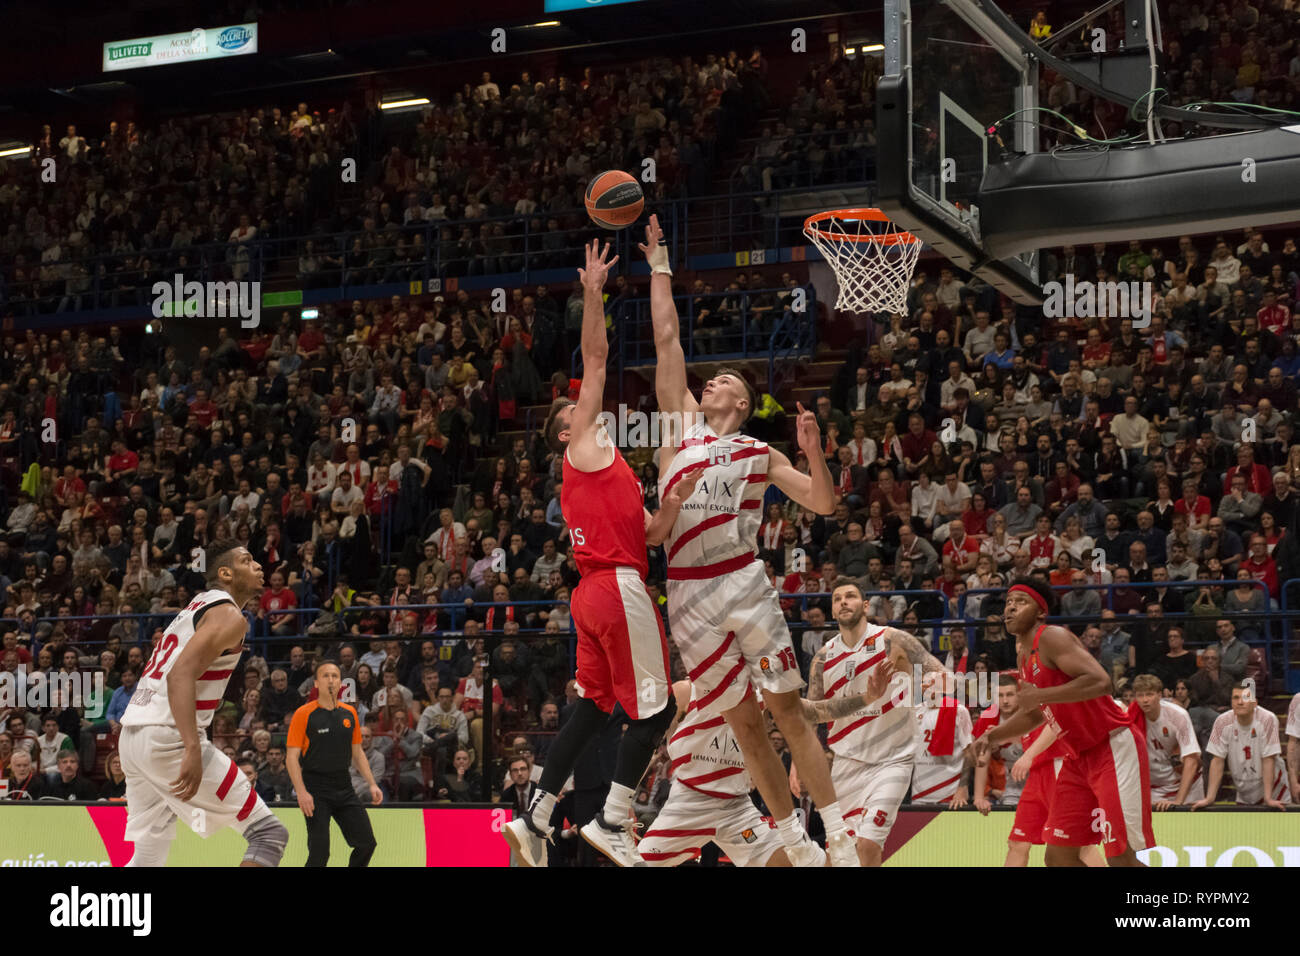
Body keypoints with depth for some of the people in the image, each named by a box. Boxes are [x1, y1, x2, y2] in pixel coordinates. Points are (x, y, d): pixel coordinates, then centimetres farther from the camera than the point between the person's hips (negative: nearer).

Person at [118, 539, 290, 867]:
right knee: (269, 832, -5)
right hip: (169, 738, -10)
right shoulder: (229, 616, -6)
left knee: (149, 858, 16)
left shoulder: (195, 608, 24)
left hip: (131, 736, 10)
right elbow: (181, 674, -20)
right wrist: (193, 750, -29)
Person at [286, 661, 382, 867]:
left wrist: (372, 784, 10)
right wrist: (301, 792, -19)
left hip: (344, 787, 5)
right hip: (316, 791, -5)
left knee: (366, 843, 3)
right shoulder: (304, 714, -6)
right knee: (319, 852, -11)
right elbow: (292, 757, -9)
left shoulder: (349, 713, 10)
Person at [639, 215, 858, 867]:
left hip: (745, 582, -1)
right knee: (743, 722, 4)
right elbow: (667, 339, 9)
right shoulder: (681, 423, 11)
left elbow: (824, 504, 9)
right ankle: (795, 843, 11)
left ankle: (838, 835, 1)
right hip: (689, 594, 1)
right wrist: (659, 267, 8)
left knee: (787, 710, -2)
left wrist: (814, 452, -7)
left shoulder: (758, 454, 10)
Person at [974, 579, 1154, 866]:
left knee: (1121, 858, -15)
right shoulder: (1024, 654, 14)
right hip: (1079, 757, 9)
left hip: (1113, 747, -9)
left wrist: (1040, 695, -25)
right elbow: (1034, 714, 28)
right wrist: (993, 735, 14)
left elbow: (1099, 682, -29)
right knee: (1059, 856, 6)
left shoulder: (1052, 637, -14)